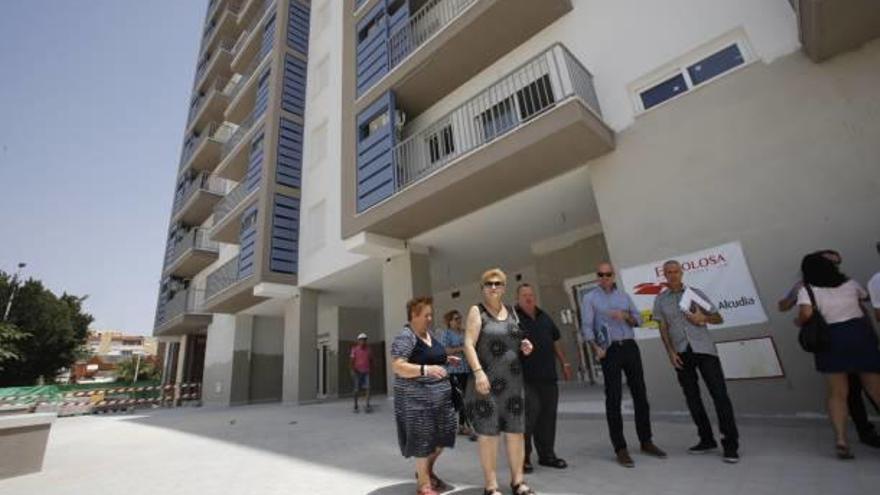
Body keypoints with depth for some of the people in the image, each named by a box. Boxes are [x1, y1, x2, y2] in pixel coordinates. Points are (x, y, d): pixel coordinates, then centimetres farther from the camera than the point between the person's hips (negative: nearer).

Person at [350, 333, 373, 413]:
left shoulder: (368, 349, 7)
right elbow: (351, 361, -6)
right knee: (357, 390, 6)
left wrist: (370, 368, 11)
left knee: (367, 388, -11)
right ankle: (356, 407, 18)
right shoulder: (355, 349, -2)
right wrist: (352, 370, -16)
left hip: (366, 372, 2)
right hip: (357, 372, -2)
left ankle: (368, 405, -15)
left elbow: (371, 359, 19)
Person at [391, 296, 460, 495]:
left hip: (440, 394, 8)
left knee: (441, 436, 15)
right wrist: (426, 370, -33)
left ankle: (428, 471, 37)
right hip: (417, 397, -8)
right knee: (423, 439, 2)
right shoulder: (405, 337, -16)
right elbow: (398, 367, -24)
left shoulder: (430, 334, 11)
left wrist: (446, 360, 8)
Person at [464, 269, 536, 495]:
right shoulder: (477, 311, -4)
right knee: (488, 433, 2)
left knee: (516, 431, 12)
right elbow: (469, 344, -13)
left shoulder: (512, 311, 13)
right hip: (489, 382, -5)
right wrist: (478, 371, -24)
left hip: (513, 382, 6)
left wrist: (525, 348, 3)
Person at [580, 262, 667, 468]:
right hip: (610, 350, -4)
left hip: (630, 346, 4)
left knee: (640, 394, 11)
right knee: (614, 399, 0)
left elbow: (638, 319, 12)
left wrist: (626, 316, -9)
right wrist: (596, 347, -22)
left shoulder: (624, 295, 15)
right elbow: (586, 326, -7)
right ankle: (620, 449, 7)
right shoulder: (590, 298, 2)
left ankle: (646, 441, 27)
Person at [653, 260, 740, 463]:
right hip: (681, 353, 2)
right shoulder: (660, 300, 6)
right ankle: (707, 440, 20)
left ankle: (731, 444, 4)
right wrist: (671, 352, -5)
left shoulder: (695, 293, 5)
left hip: (704, 349, -1)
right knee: (692, 397, 8)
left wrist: (703, 318, -13)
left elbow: (719, 318, 7)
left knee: (719, 394, -5)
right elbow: (663, 329, 4)